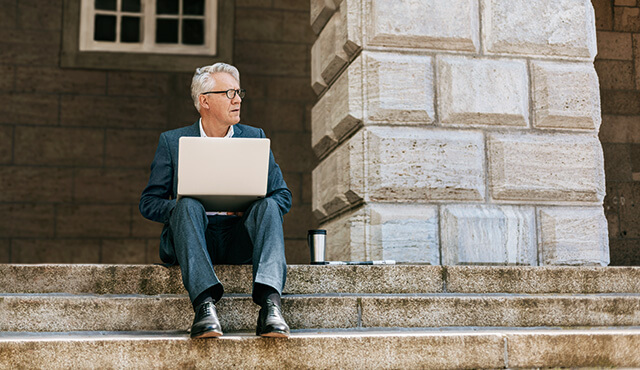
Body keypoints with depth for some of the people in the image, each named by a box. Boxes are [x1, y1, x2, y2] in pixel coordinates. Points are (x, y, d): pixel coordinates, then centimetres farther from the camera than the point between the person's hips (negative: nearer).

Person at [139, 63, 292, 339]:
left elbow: (283, 195, 12)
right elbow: (148, 202, 8)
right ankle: (204, 303, -47)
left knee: (268, 205, -28)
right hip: (193, 240, -1)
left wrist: (250, 209, -10)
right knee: (188, 206, -32)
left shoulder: (255, 137, 17)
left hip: (241, 241, 1)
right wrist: (184, 208, -14)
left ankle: (269, 301, -46)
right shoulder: (172, 142, 12)